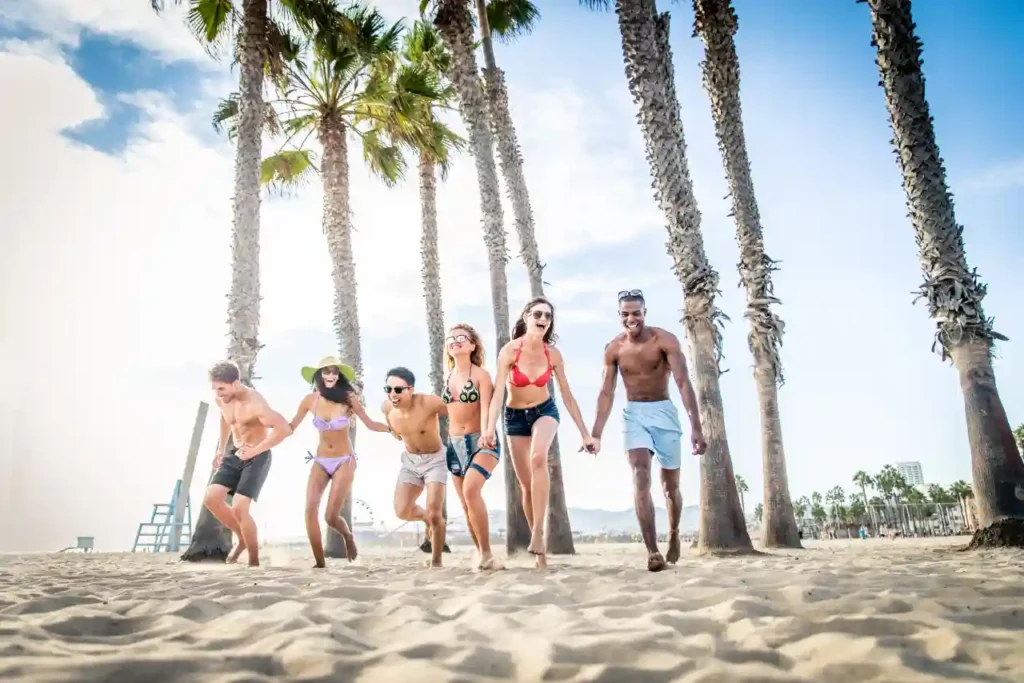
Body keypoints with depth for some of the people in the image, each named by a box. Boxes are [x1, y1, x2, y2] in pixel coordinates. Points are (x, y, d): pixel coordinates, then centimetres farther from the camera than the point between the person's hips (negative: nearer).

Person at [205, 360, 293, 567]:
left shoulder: (254, 402, -29)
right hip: (235, 454, 8)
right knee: (211, 499, -3)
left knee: (239, 508, -16)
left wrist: (254, 451, -32)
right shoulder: (220, 399, -4)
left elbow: (284, 428, -36)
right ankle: (242, 538, 19)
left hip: (257, 457, -8)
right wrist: (221, 449, 20)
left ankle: (254, 561, 2)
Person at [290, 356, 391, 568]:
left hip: (344, 461, -3)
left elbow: (370, 424, -4)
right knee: (310, 510, -13)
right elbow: (290, 427, 5)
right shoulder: (310, 400, -3)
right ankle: (320, 563, -2)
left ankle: (348, 537, 28)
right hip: (320, 462, 3)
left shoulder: (348, 398, -9)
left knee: (331, 516, -8)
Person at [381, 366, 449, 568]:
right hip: (410, 460, 4)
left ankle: (436, 561, 10)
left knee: (434, 514, -11)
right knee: (402, 511, -6)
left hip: (435, 460, -4)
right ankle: (427, 517, 29)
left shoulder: (429, 403, -31)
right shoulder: (387, 407, -15)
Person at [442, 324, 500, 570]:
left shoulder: (481, 374, -6)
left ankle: (486, 552, -15)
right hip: (455, 444, 6)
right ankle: (481, 554, 22)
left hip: (480, 442, -6)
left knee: (471, 490, -27)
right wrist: (451, 440, 10)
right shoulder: (448, 377, 11)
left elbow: (486, 408, -19)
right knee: (466, 503, 6)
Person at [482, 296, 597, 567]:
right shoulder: (510, 350, -19)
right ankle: (537, 541, 22)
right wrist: (489, 429, -42)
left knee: (539, 458, -32)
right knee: (526, 484, 4)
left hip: (545, 411, 0)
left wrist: (585, 433, -3)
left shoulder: (553, 354, -12)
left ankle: (538, 533, -28)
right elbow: (498, 392, -27)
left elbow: (567, 395, -3)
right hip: (515, 417, 0)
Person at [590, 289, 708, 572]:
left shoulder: (665, 340, -12)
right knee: (641, 477, -18)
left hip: (664, 412, -1)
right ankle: (652, 551, -20)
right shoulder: (613, 349, -3)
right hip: (634, 414, 1)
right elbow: (606, 393, 2)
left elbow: (684, 383, -18)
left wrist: (695, 427, -26)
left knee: (671, 484, 11)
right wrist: (595, 434, -2)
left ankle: (674, 535, 38)